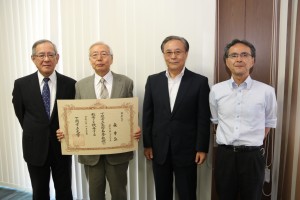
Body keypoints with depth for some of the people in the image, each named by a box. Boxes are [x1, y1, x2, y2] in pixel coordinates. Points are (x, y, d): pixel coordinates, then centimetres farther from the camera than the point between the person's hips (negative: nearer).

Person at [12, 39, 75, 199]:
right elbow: (20, 113, 6)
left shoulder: (70, 84, -8)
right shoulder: (21, 84, -5)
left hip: (62, 146, 0)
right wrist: (33, 133, 8)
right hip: (35, 147, 1)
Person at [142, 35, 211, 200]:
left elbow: (204, 119, -5)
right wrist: (147, 144, 2)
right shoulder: (153, 81, 3)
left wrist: (202, 148, -7)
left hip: (186, 150, -2)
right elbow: (147, 115, 4)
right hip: (159, 149, 3)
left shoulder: (199, 81, -5)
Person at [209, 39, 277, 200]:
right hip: (225, 154, 1)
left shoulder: (266, 91, -6)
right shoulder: (216, 90, -2)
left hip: (253, 155, -1)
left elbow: (270, 121, 8)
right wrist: (228, 140, 9)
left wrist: (254, 142, 6)